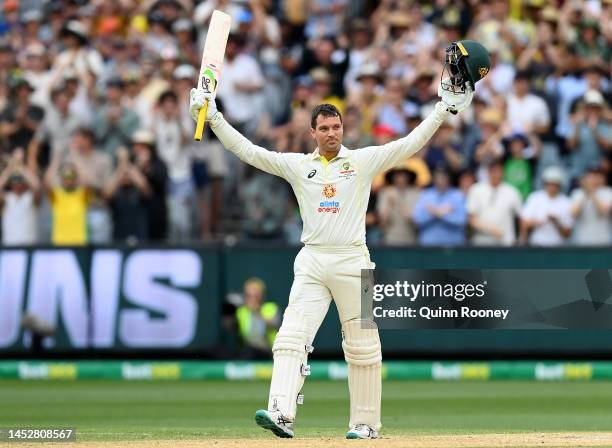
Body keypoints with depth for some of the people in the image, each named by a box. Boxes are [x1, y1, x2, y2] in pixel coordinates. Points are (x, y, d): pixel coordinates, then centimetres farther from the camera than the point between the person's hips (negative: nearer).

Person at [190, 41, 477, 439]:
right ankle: (281, 414, -26)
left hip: (352, 261, -1)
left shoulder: (364, 160, 5)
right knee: (292, 337, -15)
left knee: (362, 346, 2)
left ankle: (366, 422, 11)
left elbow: (411, 143, 0)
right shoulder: (297, 165, 11)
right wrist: (213, 117, -1)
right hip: (311, 263, 1)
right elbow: (248, 151, 7)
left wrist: (445, 108, -8)